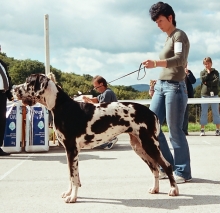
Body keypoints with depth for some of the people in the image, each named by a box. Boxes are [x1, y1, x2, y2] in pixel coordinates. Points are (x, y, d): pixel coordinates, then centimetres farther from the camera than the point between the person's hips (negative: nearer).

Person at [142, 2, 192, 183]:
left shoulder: (179, 35, -6)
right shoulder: (168, 38, 20)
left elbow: (180, 60, -23)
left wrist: (156, 63, -38)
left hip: (174, 87, -9)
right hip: (161, 86, 9)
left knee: (175, 131, -7)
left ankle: (183, 172, 3)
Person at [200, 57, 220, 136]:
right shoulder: (202, 72, 12)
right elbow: (203, 80, -8)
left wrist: (208, 83, -11)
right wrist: (208, 73, -3)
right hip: (204, 94, 1)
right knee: (203, 112, 0)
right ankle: (202, 130, 3)